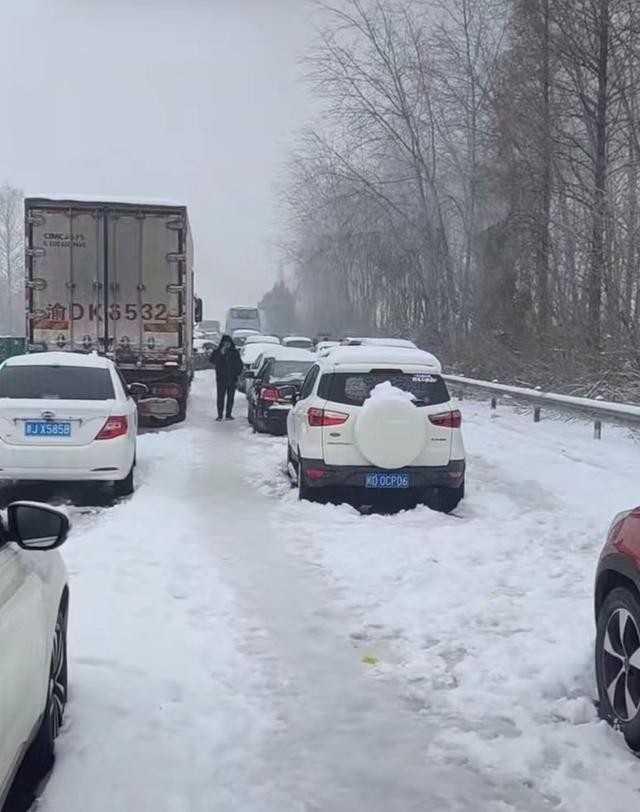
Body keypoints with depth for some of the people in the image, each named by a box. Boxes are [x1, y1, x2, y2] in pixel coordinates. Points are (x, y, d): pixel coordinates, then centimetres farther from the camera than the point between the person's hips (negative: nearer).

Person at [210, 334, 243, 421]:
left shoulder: (235, 353, 8)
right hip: (221, 379, -2)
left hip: (232, 379, 2)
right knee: (220, 397, -4)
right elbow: (212, 361, -12)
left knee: (230, 397, 3)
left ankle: (228, 414, 10)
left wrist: (238, 373, 3)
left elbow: (239, 364, 14)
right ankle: (220, 415, -1)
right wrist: (221, 353, -19)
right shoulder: (217, 352, 3)